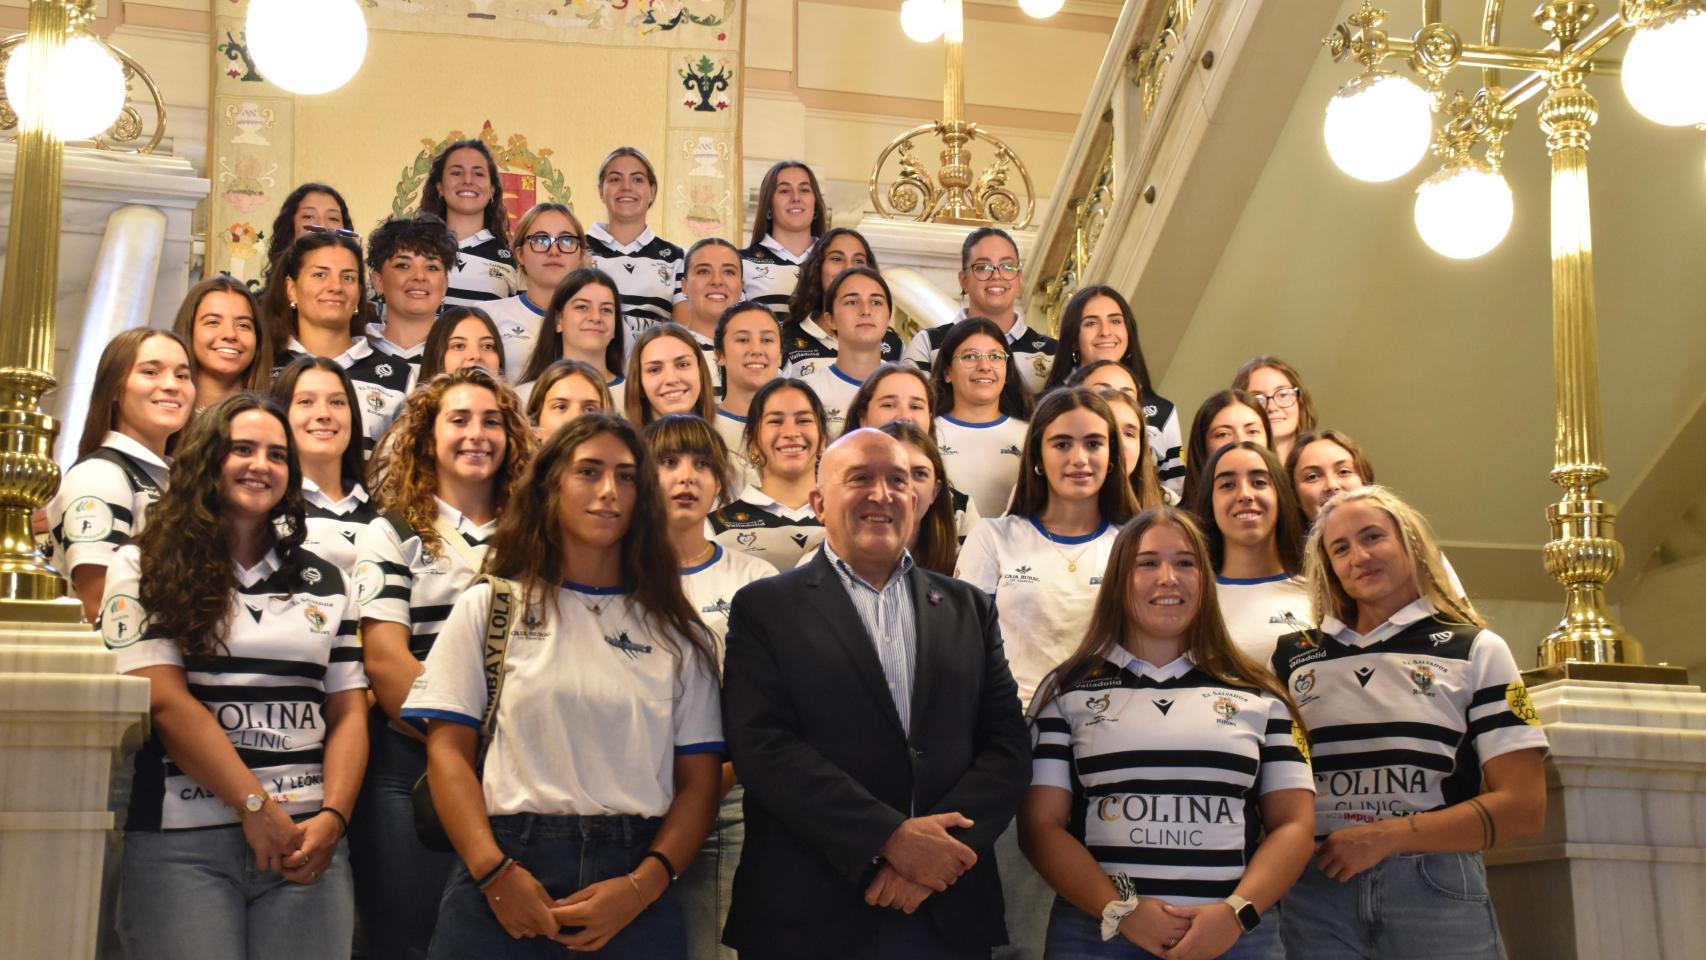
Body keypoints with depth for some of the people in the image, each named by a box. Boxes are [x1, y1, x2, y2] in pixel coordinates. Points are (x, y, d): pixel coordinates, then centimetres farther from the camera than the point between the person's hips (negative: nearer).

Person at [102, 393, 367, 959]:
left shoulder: (325, 583, 15)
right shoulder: (145, 570, 4)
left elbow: (348, 713, 11)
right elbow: (165, 700, -6)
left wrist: (332, 817, -6)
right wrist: (255, 807, -12)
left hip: (306, 838, 3)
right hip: (181, 842, -3)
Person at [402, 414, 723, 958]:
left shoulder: (677, 632, 9)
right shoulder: (489, 607, 7)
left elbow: (699, 781, 4)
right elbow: (449, 751, 1)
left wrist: (640, 887, -11)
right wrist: (493, 872, -13)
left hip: (635, 894, 1)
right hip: (505, 887, -1)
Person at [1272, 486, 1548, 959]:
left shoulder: (1474, 650, 5)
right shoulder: (1291, 657, 11)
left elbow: (1522, 808, -3)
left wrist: (1386, 837, -10)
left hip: (1436, 893, -1)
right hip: (1315, 892, 2)